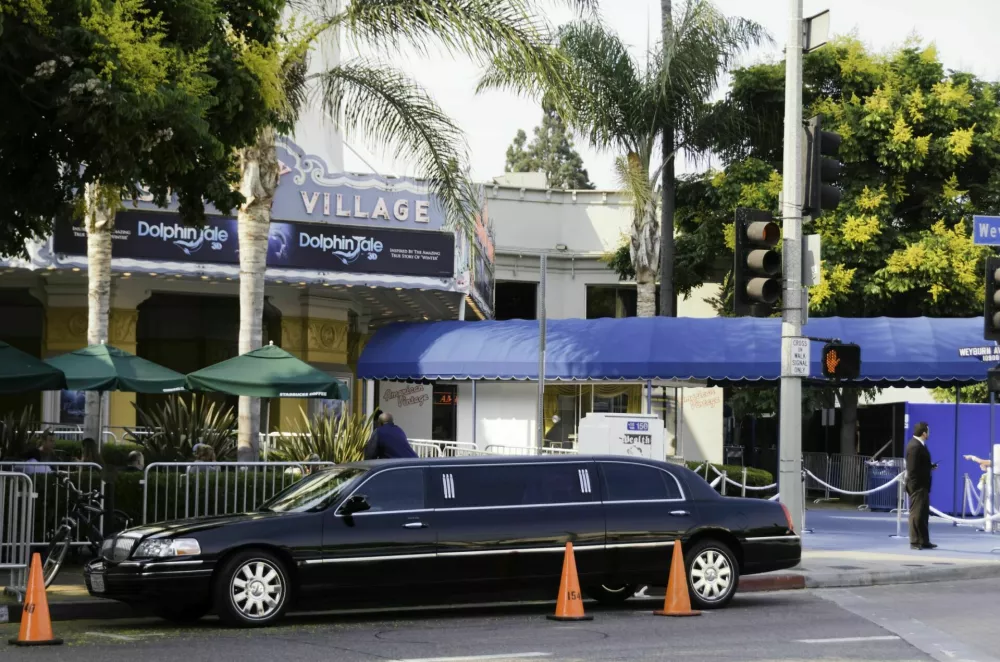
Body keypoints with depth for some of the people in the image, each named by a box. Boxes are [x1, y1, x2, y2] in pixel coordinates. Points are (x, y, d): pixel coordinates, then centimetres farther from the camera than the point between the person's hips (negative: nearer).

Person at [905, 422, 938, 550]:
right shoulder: (915, 446, -20)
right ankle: (915, 542, 1)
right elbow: (913, 469, -23)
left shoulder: (918, 444, 12)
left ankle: (924, 541, 20)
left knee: (923, 514, 14)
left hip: (921, 485, 11)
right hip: (917, 486, -11)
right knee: (916, 514, -4)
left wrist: (930, 466, 7)